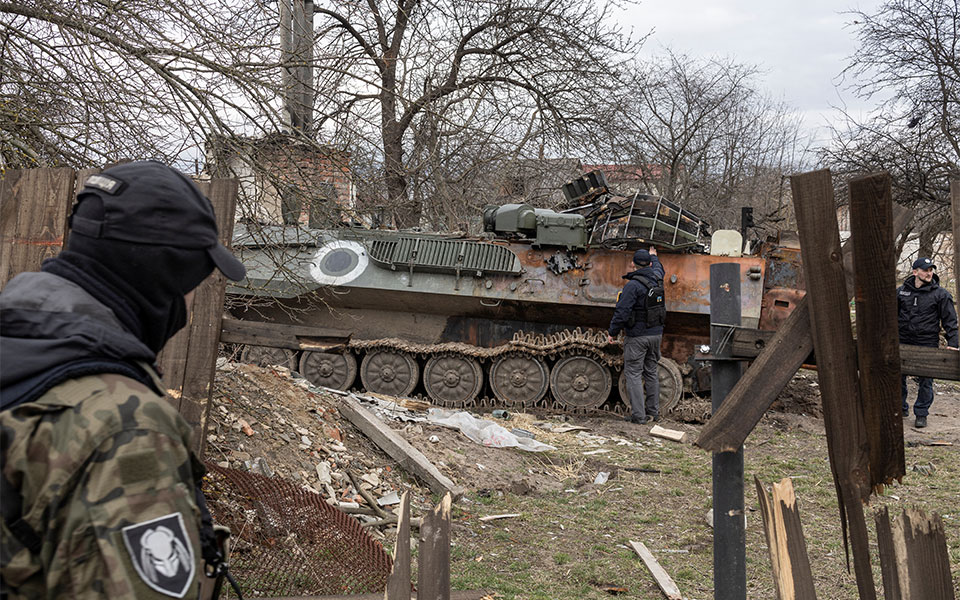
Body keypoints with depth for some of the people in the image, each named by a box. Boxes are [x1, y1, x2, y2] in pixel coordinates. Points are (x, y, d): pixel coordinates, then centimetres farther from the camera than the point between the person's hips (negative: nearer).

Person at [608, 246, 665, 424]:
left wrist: (612, 332, -9)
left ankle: (638, 415, -5)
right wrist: (653, 256, 51)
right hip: (656, 333, 7)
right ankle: (653, 411, 21)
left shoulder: (633, 285, -18)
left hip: (637, 336, -7)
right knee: (651, 372, 16)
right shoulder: (656, 278, 4)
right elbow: (658, 268, 31)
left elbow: (622, 311, -20)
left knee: (634, 374, -2)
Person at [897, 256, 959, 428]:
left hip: (927, 343, -2)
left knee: (925, 380, 1)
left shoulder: (941, 294, -1)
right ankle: (901, 409, 25)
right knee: (897, 376, 7)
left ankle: (921, 414, 14)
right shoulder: (901, 291, 6)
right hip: (902, 341, 3)